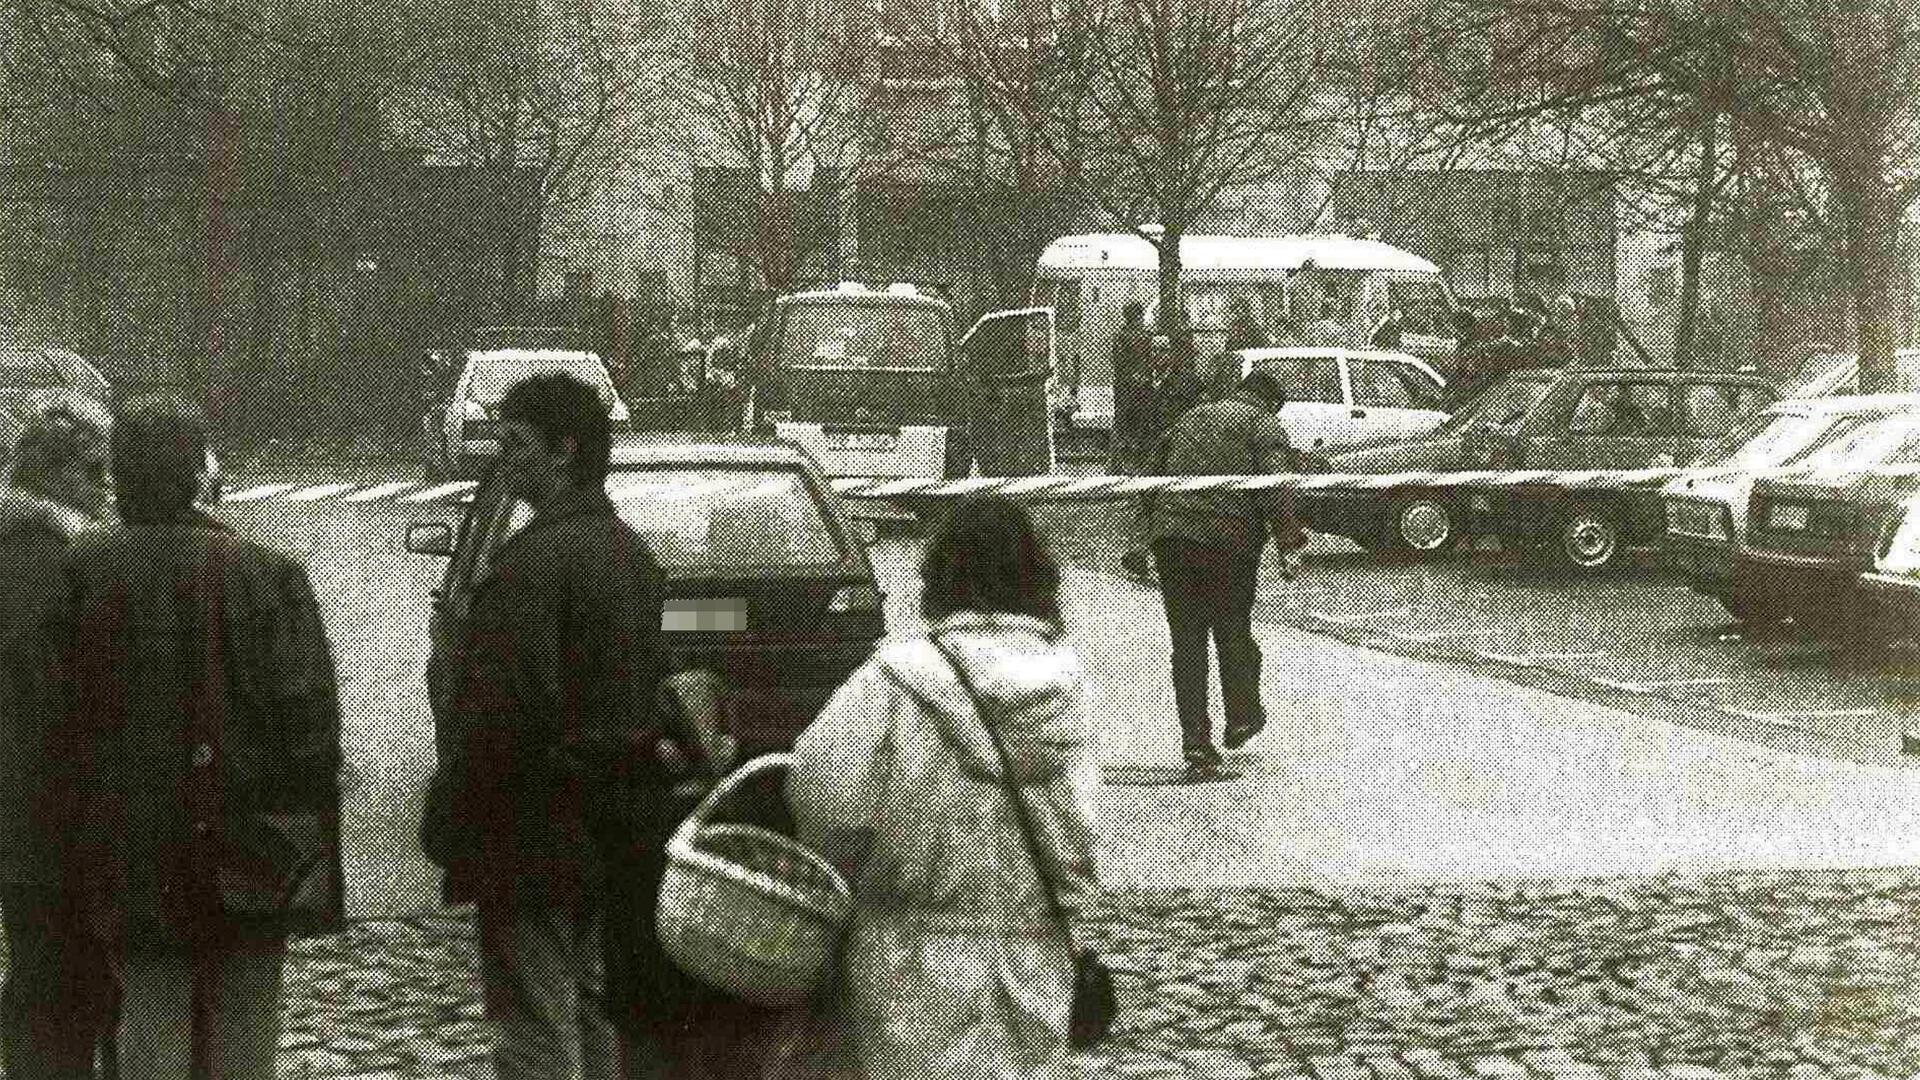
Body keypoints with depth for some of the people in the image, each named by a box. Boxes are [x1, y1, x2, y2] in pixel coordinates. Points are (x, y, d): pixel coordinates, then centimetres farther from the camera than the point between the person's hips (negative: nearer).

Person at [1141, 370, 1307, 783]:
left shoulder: (1189, 419, 23)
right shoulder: (1264, 426, 4)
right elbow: (1277, 489, -11)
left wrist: (1155, 535, 28)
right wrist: (1290, 543, -12)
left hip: (1171, 541, 4)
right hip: (1229, 545, -4)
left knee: (1187, 644, 4)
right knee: (1233, 633, 15)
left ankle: (1197, 749, 1)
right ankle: (1242, 718, 28)